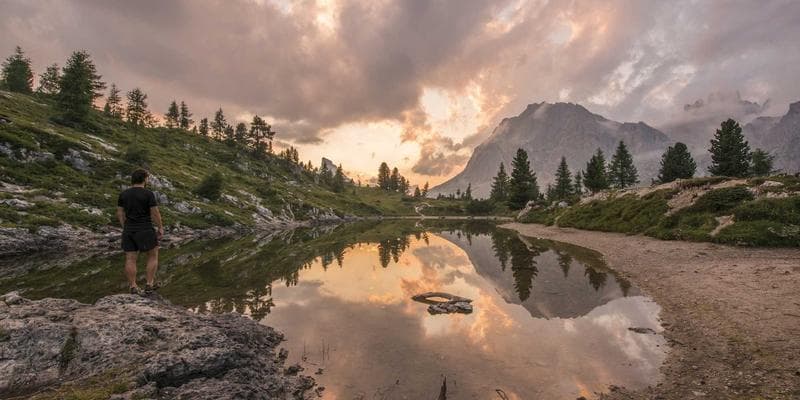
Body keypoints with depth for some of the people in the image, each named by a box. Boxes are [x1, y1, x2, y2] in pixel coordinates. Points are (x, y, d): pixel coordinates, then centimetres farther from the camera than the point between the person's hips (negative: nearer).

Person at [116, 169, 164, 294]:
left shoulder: (123, 194, 4)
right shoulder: (149, 194, -12)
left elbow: (119, 213, 8)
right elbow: (155, 214, -12)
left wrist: (125, 228, 17)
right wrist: (161, 228, -2)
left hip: (129, 231, 5)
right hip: (145, 231, -5)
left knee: (130, 259, 8)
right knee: (153, 256, 10)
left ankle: (133, 288, 11)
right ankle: (149, 285, 9)